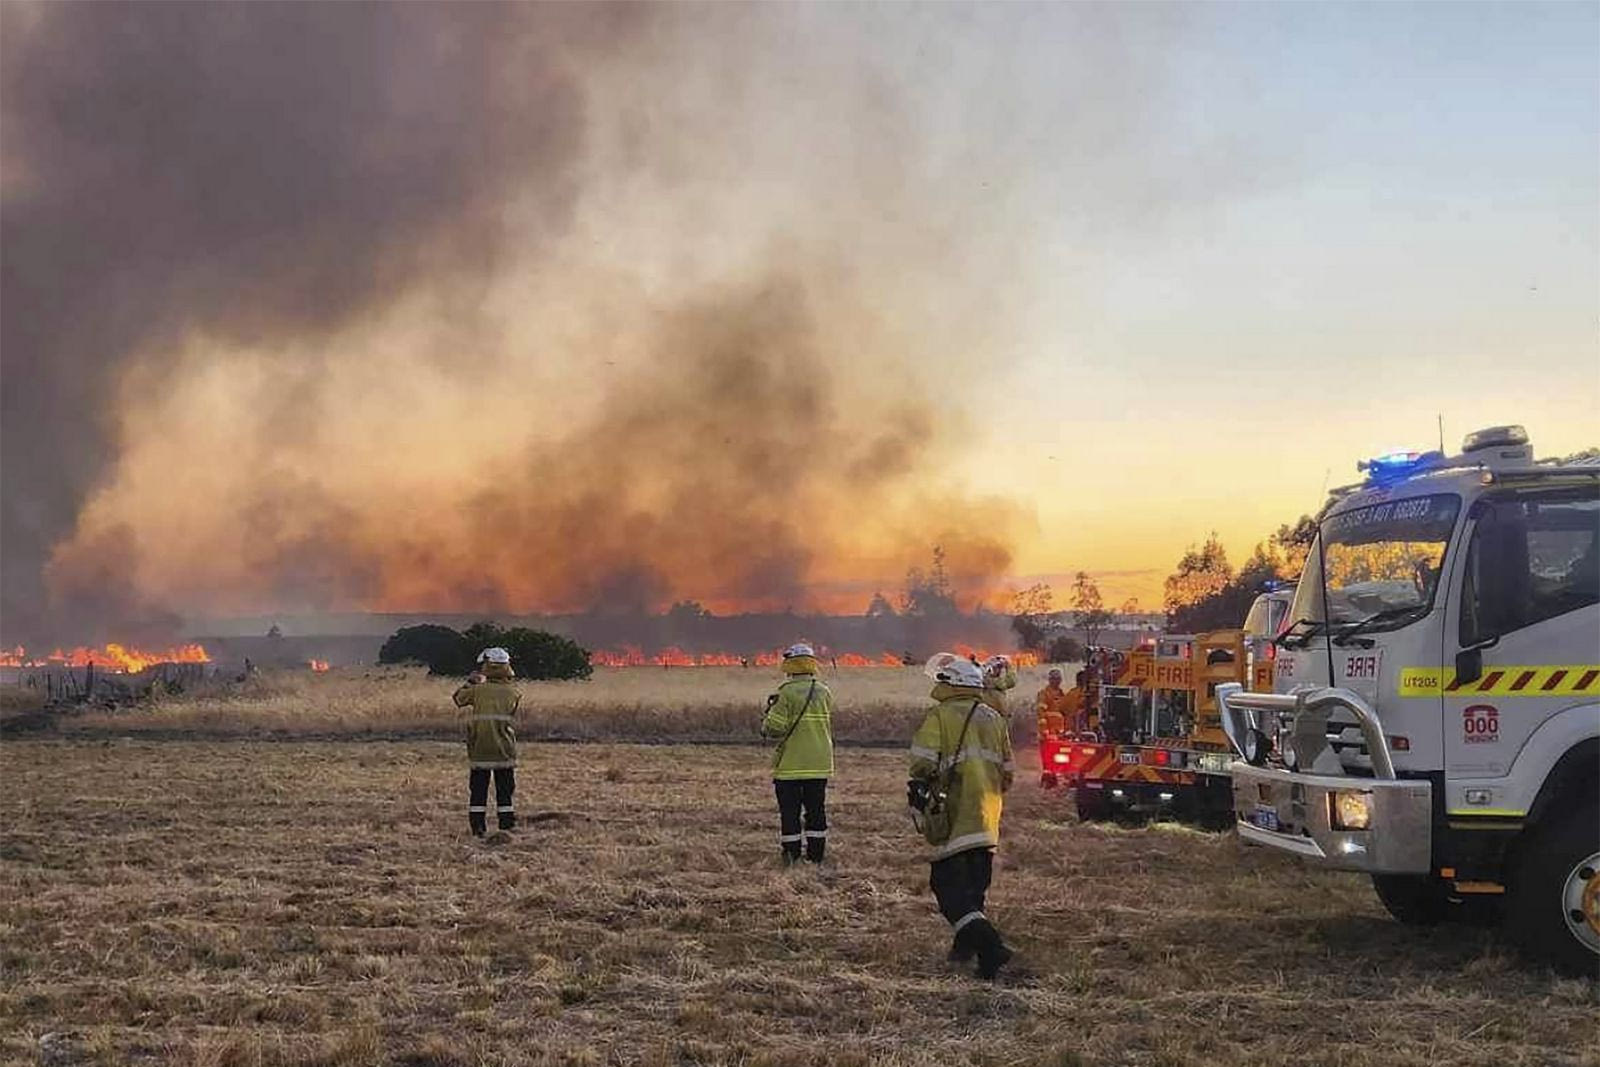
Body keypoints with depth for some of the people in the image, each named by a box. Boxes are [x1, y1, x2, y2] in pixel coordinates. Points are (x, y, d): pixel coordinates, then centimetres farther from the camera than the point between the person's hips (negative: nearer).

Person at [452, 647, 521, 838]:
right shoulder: (513, 693, -3)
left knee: (478, 791, 7)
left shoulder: (477, 690, -5)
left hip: (480, 750, 0)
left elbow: (459, 698, 13)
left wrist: (470, 682, 28)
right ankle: (507, 825, 7)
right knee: (505, 790, 8)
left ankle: (478, 827, 5)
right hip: (504, 750, 0)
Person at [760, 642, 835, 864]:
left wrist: (765, 725, 4)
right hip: (820, 764, 5)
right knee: (816, 810, 12)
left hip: (791, 765, -5)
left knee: (789, 811, 3)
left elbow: (776, 728, -17)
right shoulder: (824, 692, 4)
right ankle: (816, 855, 15)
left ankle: (792, 856, 4)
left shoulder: (786, 693, -14)